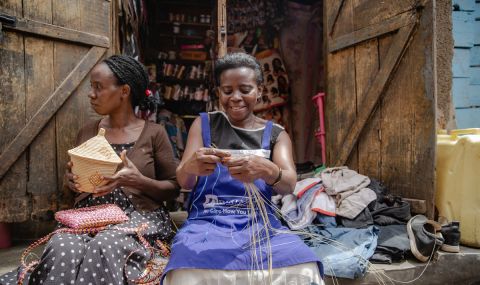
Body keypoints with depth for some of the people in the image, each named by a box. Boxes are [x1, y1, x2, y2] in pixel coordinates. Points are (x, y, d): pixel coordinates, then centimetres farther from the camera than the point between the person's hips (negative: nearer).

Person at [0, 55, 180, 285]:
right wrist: (71, 181, -1)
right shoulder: (87, 133, 13)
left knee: (103, 247, -35)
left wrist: (139, 181, -17)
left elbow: (173, 188, 2)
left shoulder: (154, 133, 0)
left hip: (138, 216, -3)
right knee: (62, 247, -31)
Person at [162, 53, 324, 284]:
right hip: (207, 222, 0)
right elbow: (184, 182, -3)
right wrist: (190, 167, -29)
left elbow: (289, 184, -9)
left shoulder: (276, 134, 9)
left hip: (259, 224, 1)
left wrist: (267, 170, -34)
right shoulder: (204, 124, 9)